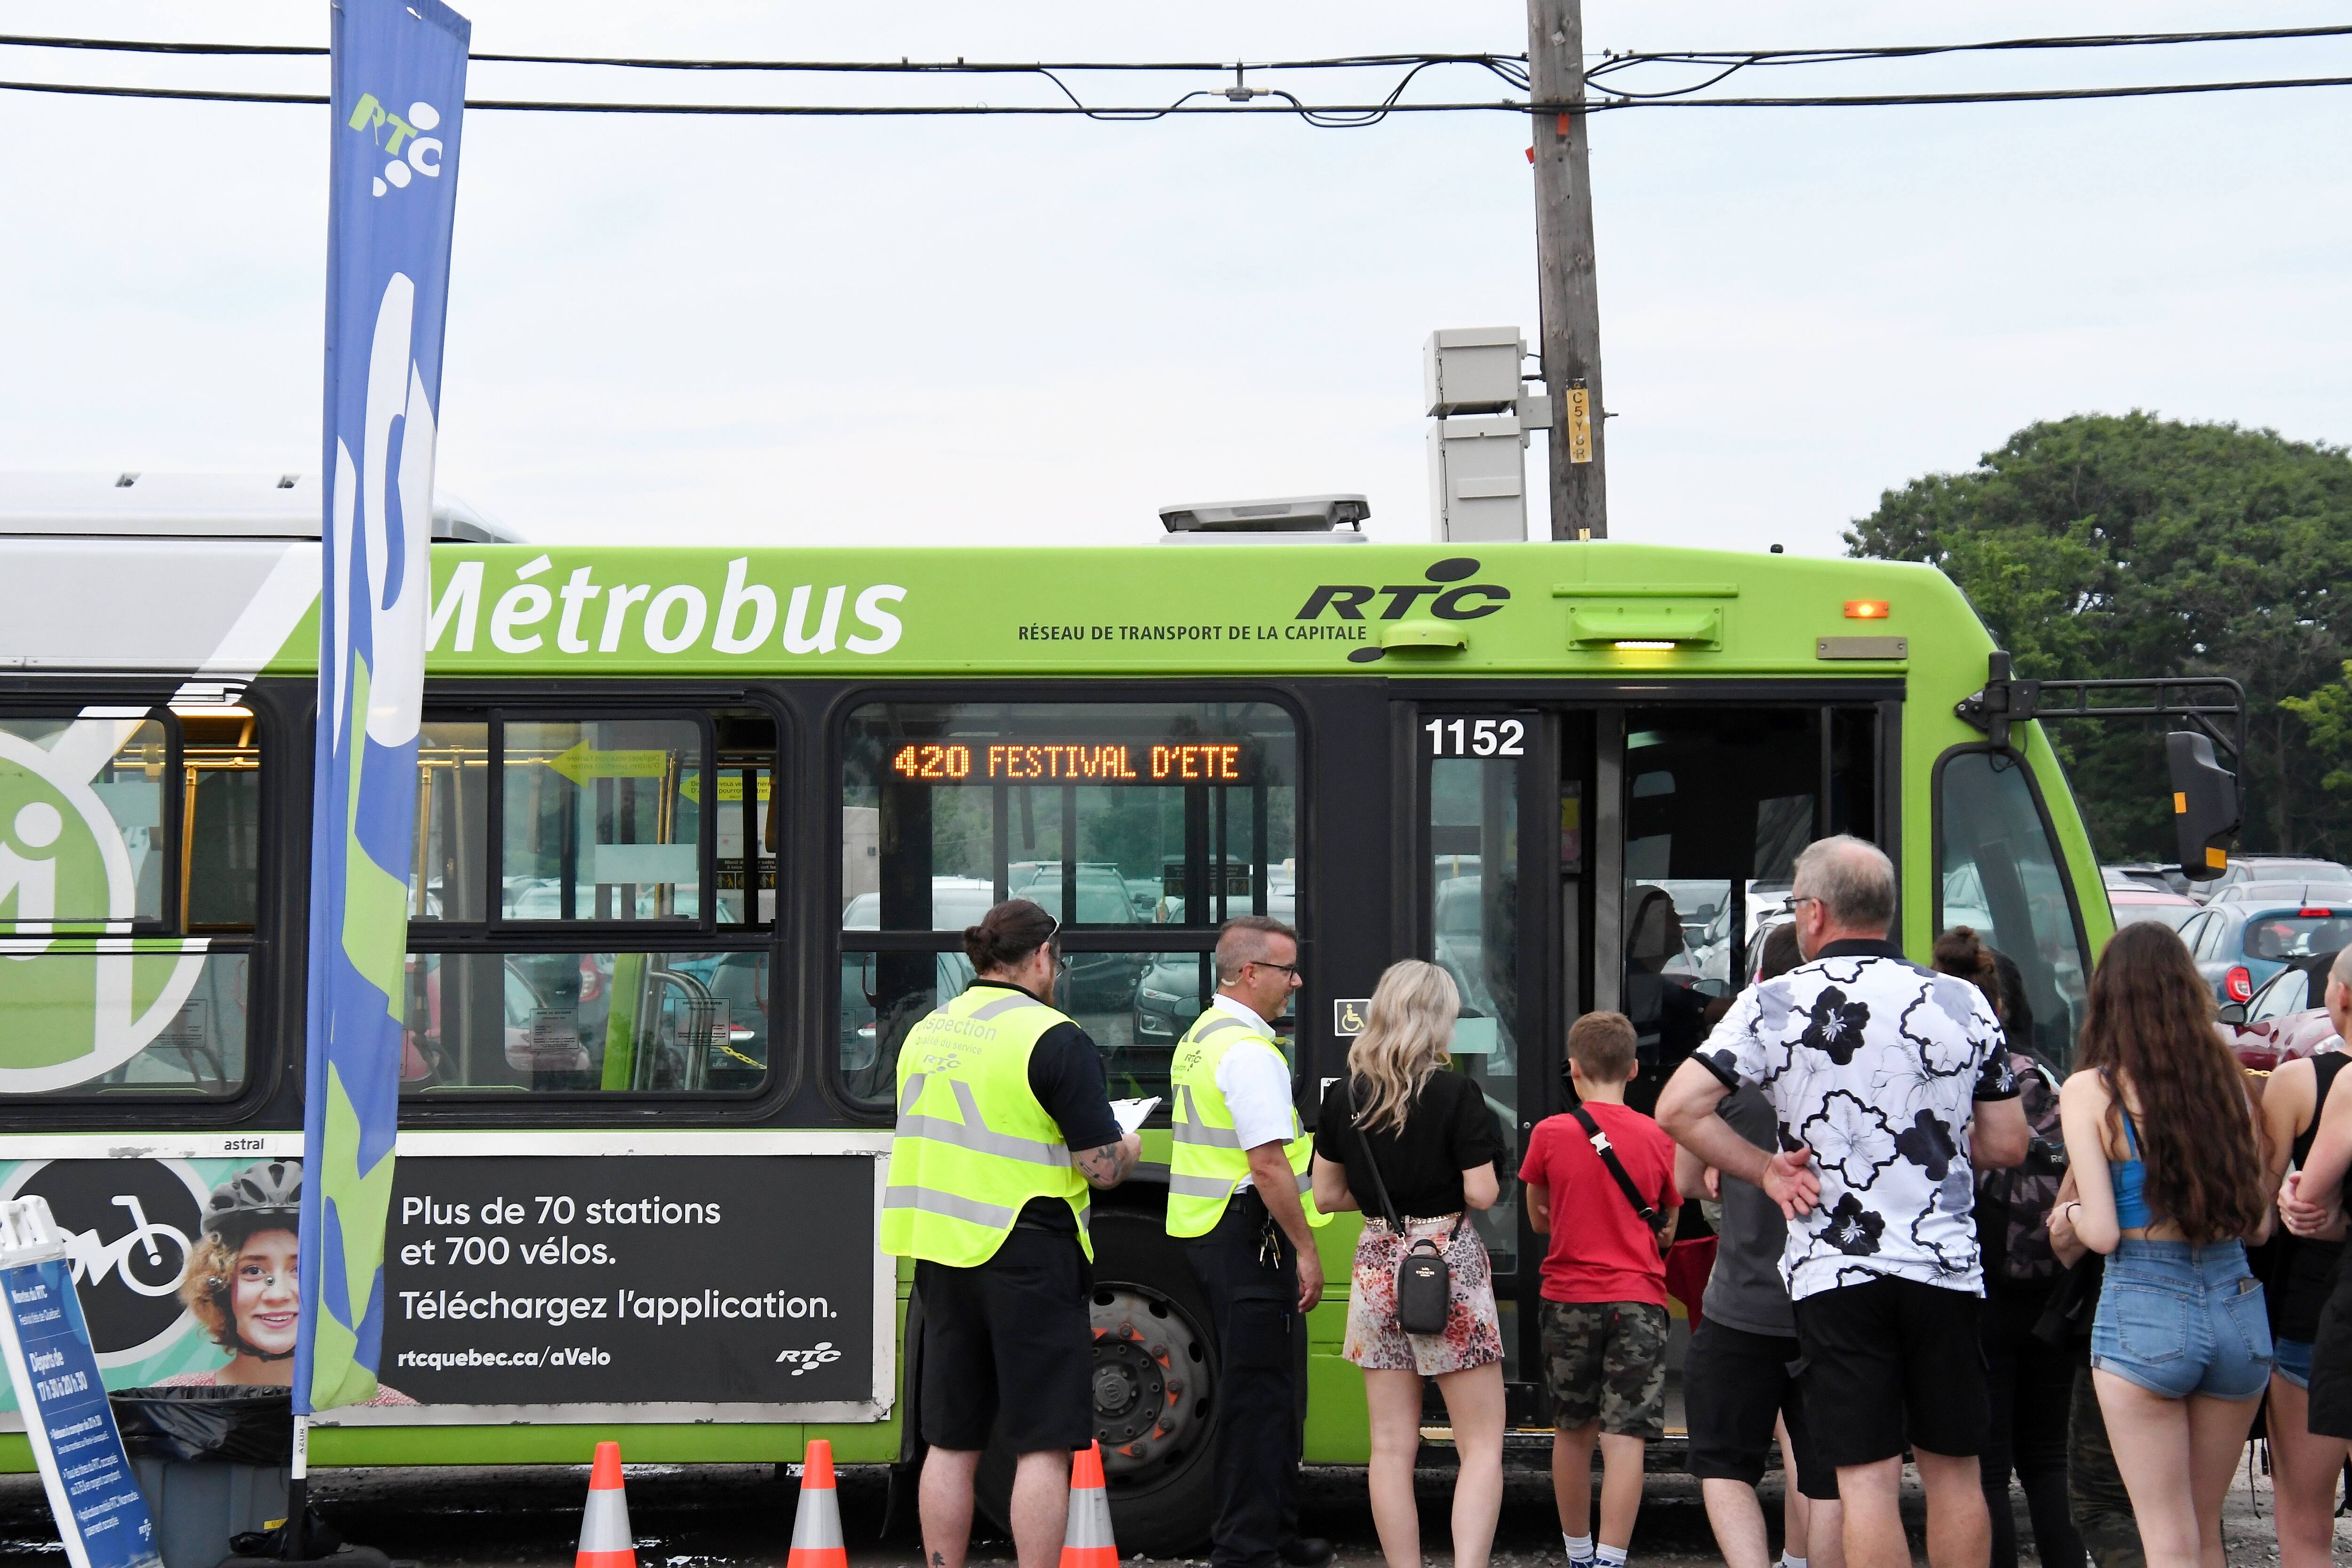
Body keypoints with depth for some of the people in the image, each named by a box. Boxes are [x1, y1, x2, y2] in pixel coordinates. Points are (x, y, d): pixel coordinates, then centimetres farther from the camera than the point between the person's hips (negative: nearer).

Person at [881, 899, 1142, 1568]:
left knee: (951, 1443, 11)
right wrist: (1128, 1148, 10)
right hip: (1026, 1255, -7)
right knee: (1044, 1445, -2)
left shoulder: (926, 1033, 10)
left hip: (940, 1255, 7)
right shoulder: (1054, 1041, -11)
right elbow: (1102, 1167, -12)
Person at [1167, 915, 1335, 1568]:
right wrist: (1305, 1250, -17)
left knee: (1252, 1388, 17)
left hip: (1203, 1231, 10)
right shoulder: (1248, 1051, -17)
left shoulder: (1199, 1038, 15)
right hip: (1251, 1236, -10)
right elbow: (1268, 1165, -22)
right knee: (1262, 1392, -6)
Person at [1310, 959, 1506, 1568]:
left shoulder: (1345, 1096, 3)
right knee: (1482, 1444, 1)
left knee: (1392, 1447, 9)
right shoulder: (1456, 1094, -11)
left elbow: (1326, 1196, 8)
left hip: (1377, 1262, 5)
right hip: (1447, 1265, -5)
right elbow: (1481, 1194, -13)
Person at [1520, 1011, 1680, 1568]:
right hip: (1638, 1300, -1)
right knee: (1625, 1439, -5)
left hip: (1569, 1297, 1)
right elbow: (1666, 1231, 9)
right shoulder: (1658, 1139, -1)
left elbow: (1538, 1221, 9)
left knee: (1573, 1432, 17)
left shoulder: (1550, 1135, -3)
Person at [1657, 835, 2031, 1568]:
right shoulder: (1963, 1003, 3)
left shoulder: (1774, 1004, -3)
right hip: (1944, 1264, 2)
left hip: (1835, 1269, -2)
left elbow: (1678, 1109, -10)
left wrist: (1765, 1170, 0)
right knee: (1954, 1471, 12)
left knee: (1867, 1476, -2)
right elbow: (2008, 1145, 6)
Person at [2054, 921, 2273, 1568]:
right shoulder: (2227, 1079, 5)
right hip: (2239, 1303, 4)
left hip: (2144, 1306, -4)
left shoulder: (2091, 1091, -6)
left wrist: (2071, 1213, 11)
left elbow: (2102, 1234, -10)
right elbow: (2260, 1222, 7)